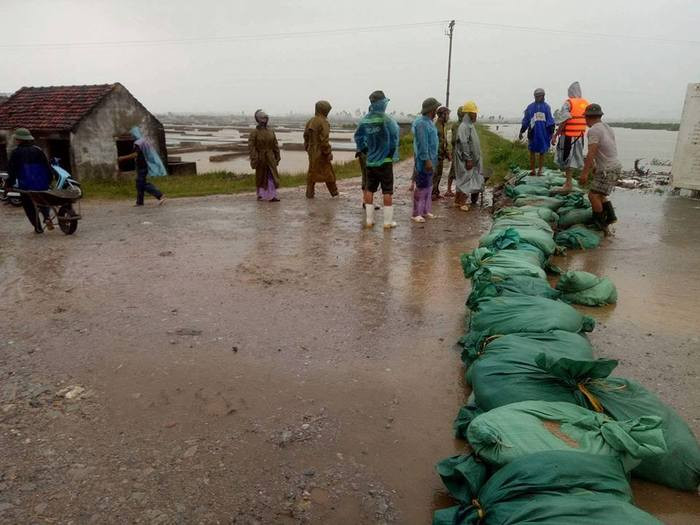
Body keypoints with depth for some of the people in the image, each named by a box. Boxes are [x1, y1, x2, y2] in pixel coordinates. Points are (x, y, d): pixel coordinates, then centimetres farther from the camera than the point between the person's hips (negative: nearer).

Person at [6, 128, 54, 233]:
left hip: (25, 186, -2)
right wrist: (50, 179, 10)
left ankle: (38, 227, 6)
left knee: (29, 206, 10)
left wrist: (9, 184, 3)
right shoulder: (38, 150, 3)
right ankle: (47, 217, -8)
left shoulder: (16, 153, -4)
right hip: (42, 184, 3)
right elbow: (47, 166, 3)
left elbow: (11, 170, -4)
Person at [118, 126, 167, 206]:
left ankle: (160, 195, -17)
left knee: (144, 184, -8)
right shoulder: (145, 140, 11)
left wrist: (123, 158, -17)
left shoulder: (137, 143, -15)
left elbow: (135, 155, -24)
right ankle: (139, 202, 17)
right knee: (139, 183, 13)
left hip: (141, 166, -9)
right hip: (144, 165, 9)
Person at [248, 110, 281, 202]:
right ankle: (260, 195, 25)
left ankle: (272, 196, -8)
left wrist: (277, 157, 7)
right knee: (261, 177, 10)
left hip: (270, 158, 3)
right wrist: (254, 160, -18)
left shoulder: (271, 132, 6)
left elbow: (275, 146, 9)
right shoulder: (254, 133, -7)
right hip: (260, 159, -3)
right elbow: (251, 147, -12)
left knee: (272, 176, -7)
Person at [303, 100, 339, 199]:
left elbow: (306, 136, 14)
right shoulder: (323, 122, -16)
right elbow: (324, 140, -20)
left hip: (312, 152, 7)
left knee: (312, 172, 12)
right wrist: (328, 153, -15)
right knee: (328, 172, 4)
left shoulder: (310, 121, 9)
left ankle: (309, 193, 12)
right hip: (321, 152, -7)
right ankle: (334, 192, 13)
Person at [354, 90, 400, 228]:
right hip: (385, 160, -5)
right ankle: (388, 221, 6)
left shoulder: (365, 120, 2)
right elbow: (395, 135, -13)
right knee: (387, 191, 2)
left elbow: (358, 136, 10)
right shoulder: (386, 119, -15)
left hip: (370, 161, 5)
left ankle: (369, 219, 15)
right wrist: (392, 153, -1)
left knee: (369, 189, 12)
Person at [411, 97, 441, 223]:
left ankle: (426, 211, 23)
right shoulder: (421, 123, -17)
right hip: (424, 161, -10)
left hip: (430, 160, 10)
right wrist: (426, 160, -25)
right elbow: (422, 144, -23)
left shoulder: (429, 122, 14)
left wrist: (433, 160, 19)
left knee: (428, 186, 14)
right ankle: (416, 214, 0)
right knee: (421, 187, -6)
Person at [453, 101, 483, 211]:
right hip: (465, 158, -9)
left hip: (472, 158, 9)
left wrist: (472, 159, 20)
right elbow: (464, 144, -21)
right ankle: (461, 202, 0)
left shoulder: (471, 125, 14)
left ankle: (458, 201, 19)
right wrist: (468, 159, -22)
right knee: (466, 179, -6)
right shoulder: (464, 126, -16)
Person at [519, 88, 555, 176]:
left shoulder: (546, 107, 7)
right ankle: (532, 170, 9)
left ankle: (540, 170, 10)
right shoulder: (530, 107, 5)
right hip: (533, 133, 0)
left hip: (543, 134, 0)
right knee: (532, 152, 4)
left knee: (542, 152, 6)